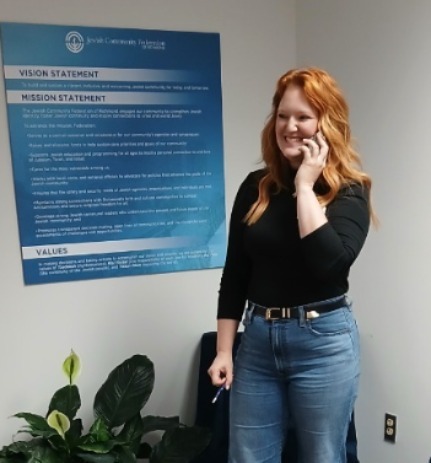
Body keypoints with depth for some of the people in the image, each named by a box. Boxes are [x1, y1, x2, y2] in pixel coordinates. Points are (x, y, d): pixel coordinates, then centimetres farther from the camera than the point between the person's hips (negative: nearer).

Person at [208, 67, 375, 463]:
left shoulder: (348, 191, -6)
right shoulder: (256, 187, 3)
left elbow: (331, 262, -24)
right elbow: (235, 275, 5)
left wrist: (305, 187, -17)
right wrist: (224, 350, 3)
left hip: (324, 341, -3)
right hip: (258, 340, 3)